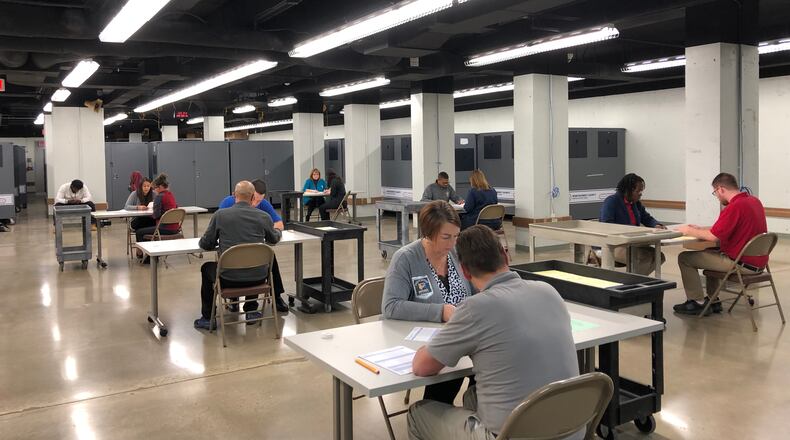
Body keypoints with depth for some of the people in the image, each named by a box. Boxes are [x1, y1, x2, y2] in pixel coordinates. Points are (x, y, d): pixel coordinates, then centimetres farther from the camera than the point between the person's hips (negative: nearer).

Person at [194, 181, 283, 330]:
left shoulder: (219, 215, -5)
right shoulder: (264, 216, -2)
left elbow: (205, 244, 4)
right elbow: (274, 239, 18)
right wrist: (278, 231, 41)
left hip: (229, 278, -1)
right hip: (258, 278, 2)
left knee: (206, 268, 31)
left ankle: (207, 318, 34)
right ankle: (251, 310, 39)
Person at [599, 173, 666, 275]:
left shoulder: (636, 203, 13)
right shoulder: (611, 201, -12)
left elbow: (647, 218, 20)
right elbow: (606, 225, -23)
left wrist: (657, 225, -4)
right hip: (612, 245, -9)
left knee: (658, 256, -7)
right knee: (644, 258, -28)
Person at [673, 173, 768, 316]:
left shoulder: (735, 206, -22)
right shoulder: (754, 200, 9)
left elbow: (713, 236, -20)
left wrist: (689, 231, -3)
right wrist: (699, 228, 14)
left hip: (743, 264, -10)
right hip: (758, 261, 10)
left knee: (685, 258, -2)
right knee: (711, 252, 34)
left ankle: (698, 303, 8)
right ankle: (713, 301, 32)